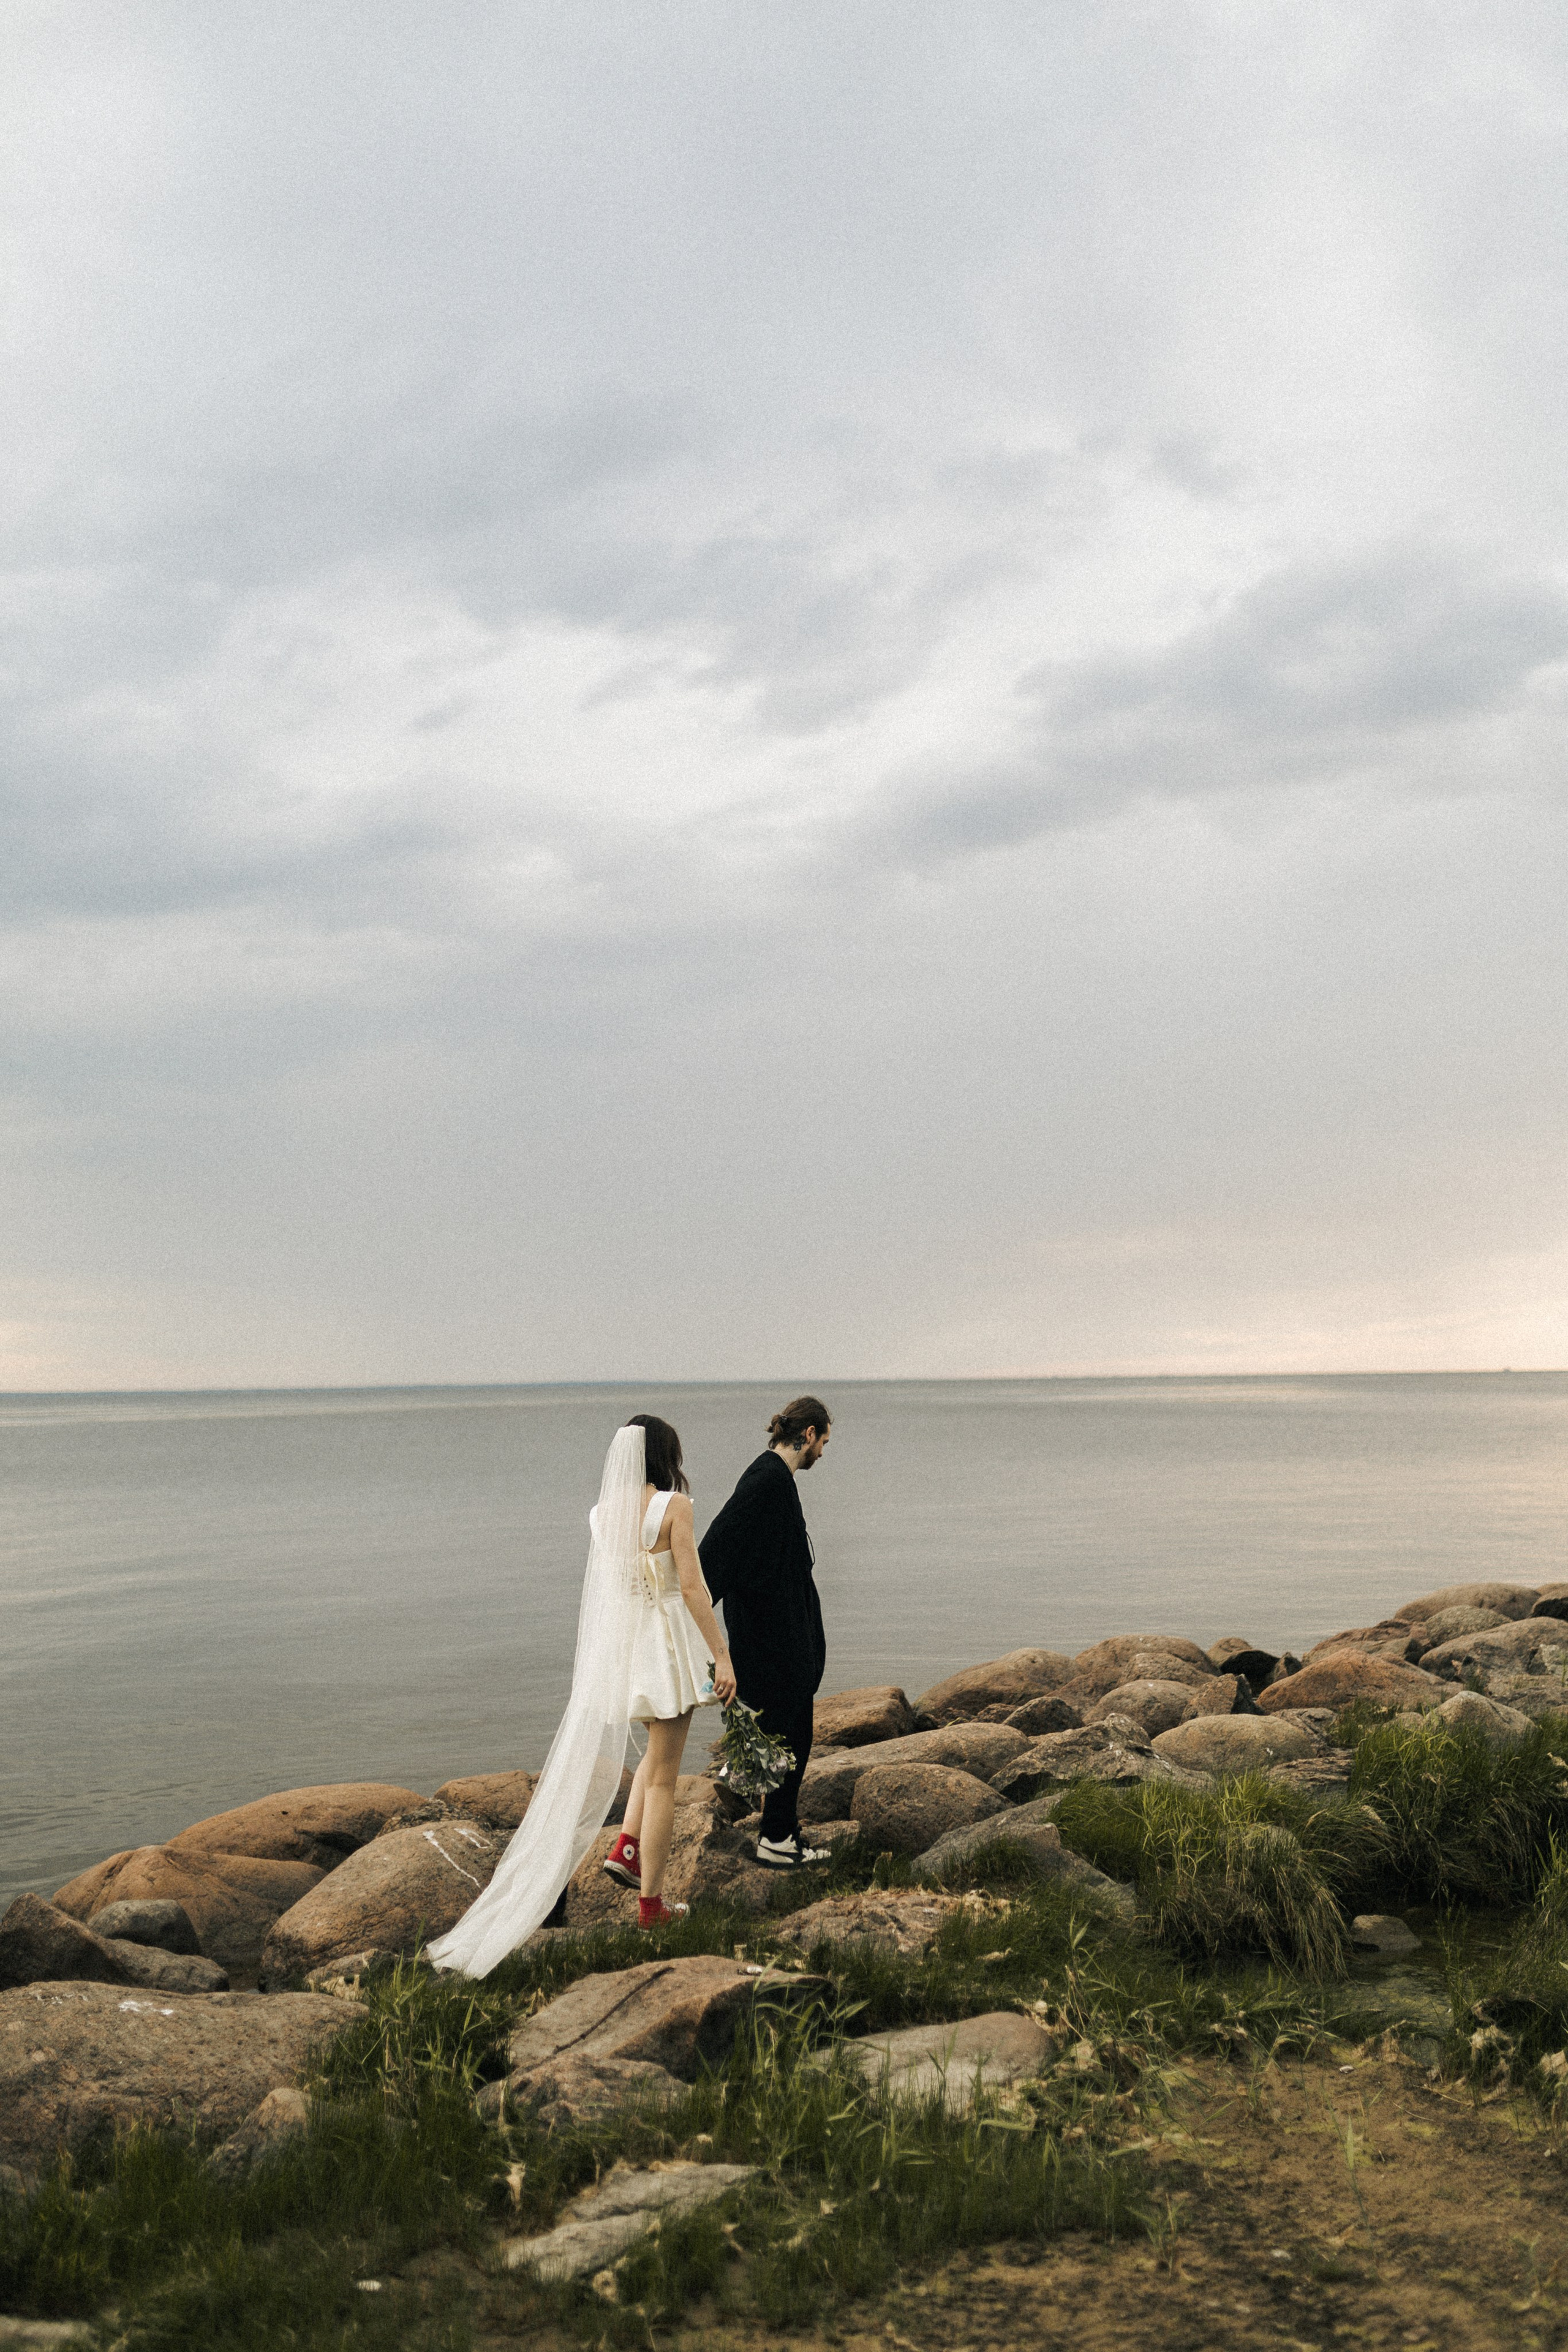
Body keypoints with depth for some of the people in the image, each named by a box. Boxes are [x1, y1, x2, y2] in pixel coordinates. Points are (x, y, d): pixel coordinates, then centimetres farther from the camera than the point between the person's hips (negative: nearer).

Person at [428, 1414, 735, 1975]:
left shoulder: (603, 1513, 4)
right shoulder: (673, 1506, -13)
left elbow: (602, 1590, 11)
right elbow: (691, 1586, -16)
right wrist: (722, 1654, -13)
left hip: (616, 1644, 6)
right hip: (666, 1642, -6)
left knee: (659, 1748, 28)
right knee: (662, 1775, 4)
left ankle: (627, 1848, 14)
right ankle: (651, 1901, 9)